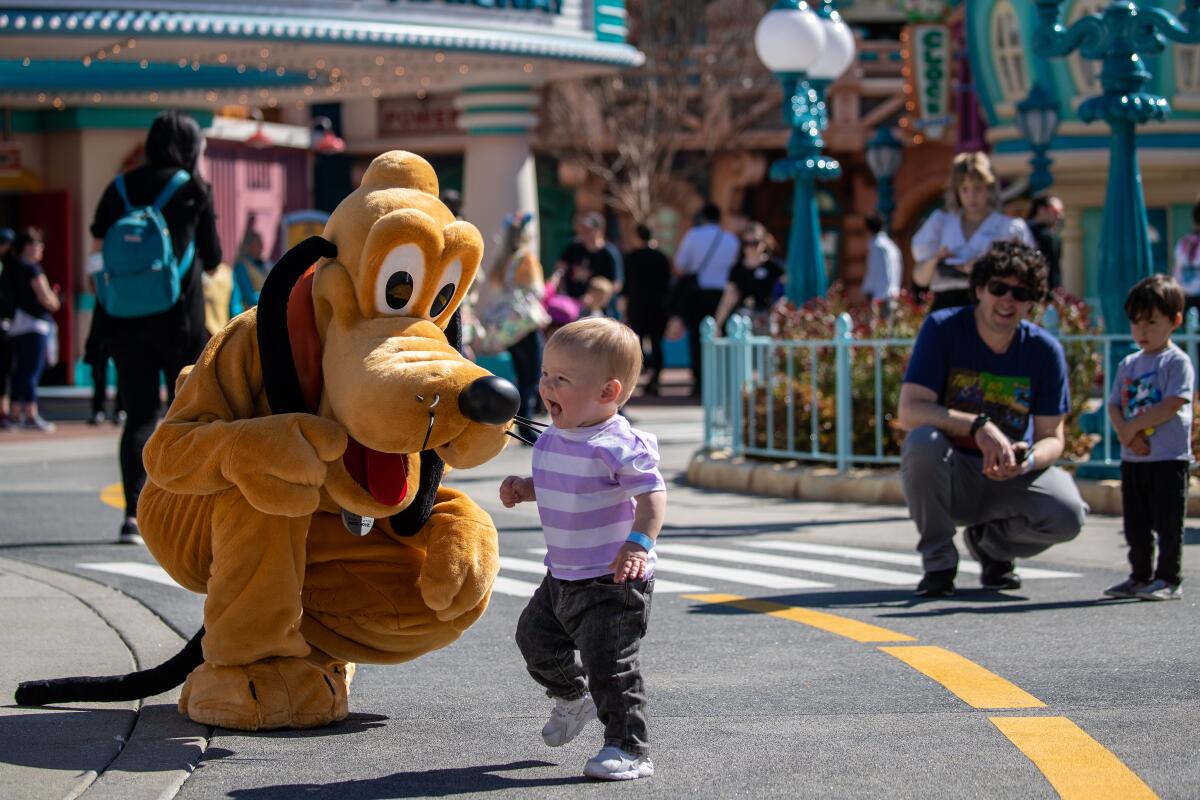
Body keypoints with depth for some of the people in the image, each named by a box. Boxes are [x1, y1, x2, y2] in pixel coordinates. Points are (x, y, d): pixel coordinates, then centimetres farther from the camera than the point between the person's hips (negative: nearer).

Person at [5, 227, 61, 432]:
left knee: (21, 370, 12)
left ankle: (16, 413, 15)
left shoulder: (12, 267, 13)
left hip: (17, 326, 9)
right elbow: (44, 297, -16)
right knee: (32, 371, -9)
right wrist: (55, 302, 5)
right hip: (34, 325, -9)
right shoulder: (32, 269, -13)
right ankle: (31, 415, -12)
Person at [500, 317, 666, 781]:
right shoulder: (553, 439, 6)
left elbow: (652, 494, -27)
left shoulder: (617, 446, -22)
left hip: (613, 581, -10)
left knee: (609, 663, -13)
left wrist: (639, 543, -40)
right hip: (562, 576, 10)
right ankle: (572, 697, 50)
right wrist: (524, 489, 3)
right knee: (535, 637, 24)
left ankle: (629, 749, -5)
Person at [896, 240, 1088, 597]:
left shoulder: (1045, 350, -4)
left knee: (1068, 515, -27)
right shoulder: (942, 329, -11)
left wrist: (1027, 459, -26)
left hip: (1009, 478, 2)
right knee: (922, 441, -36)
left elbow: (1051, 437, -2)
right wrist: (978, 426, -35)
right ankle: (938, 560, -13)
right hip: (950, 478, -2)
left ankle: (990, 540, 9)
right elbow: (908, 412, -21)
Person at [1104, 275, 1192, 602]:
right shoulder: (1129, 364, 14)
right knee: (1135, 525, 11)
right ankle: (1141, 577, 20)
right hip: (1132, 458, 7)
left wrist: (1133, 426, -16)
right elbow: (1114, 405, 9)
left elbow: (1172, 405, -17)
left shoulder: (1177, 361, -6)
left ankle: (1169, 579, 2)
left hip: (1168, 458, -7)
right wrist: (1125, 433, -10)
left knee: (1167, 522, -3)